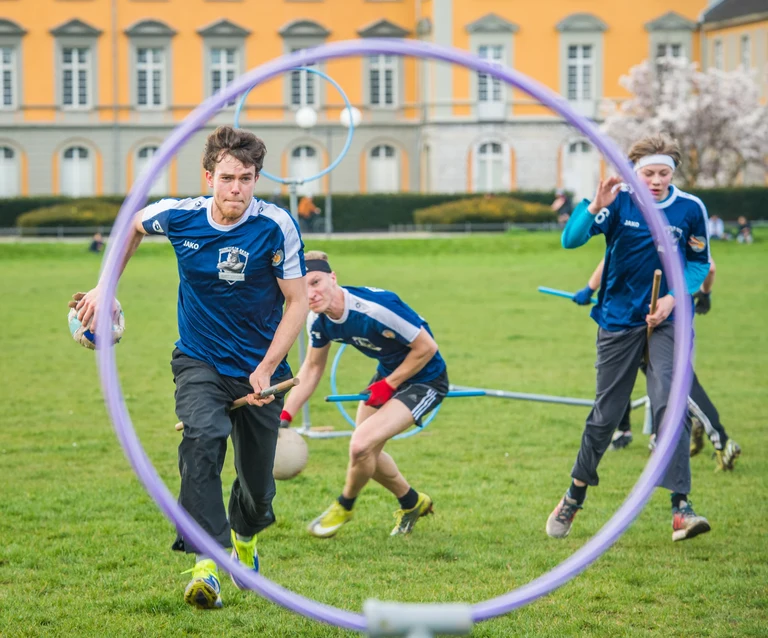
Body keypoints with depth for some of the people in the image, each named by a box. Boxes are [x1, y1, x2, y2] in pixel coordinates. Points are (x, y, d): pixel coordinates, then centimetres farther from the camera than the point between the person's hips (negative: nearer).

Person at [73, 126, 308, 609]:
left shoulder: (276, 226, -18)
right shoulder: (179, 216, -11)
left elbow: (298, 300, -10)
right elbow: (134, 225, 13)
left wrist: (266, 368, -17)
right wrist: (105, 288, 11)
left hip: (259, 370, 0)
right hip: (199, 363, 0)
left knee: (257, 483, 8)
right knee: (203, 440, -29)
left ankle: (244, 534, 46)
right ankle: (207, 564, -36)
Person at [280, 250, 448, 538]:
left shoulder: (376, 307, -35)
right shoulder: (318, 321, -12)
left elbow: (426, 347, -24)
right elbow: (312, 368, 7)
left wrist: (388, 385, -18)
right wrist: (284, 416, 0)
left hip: (425, 379, -8)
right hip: (387, 373, 8)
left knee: (361, 444, -20)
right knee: (366, 453, 15)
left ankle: (344, 506, 11)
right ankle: (412, 502, 43)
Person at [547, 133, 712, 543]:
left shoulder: (690, 209, -4)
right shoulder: (619, 201, -8)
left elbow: (700, 262, 8)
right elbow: (570, 239, -18)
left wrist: (674, 297, -9)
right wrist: (594, 207, -35)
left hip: (668, 320, 0)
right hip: (619, 320, 0)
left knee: (669, 405, -19)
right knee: (605, 414, 8)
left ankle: (681, 508, -20)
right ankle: (575, 496, 29)